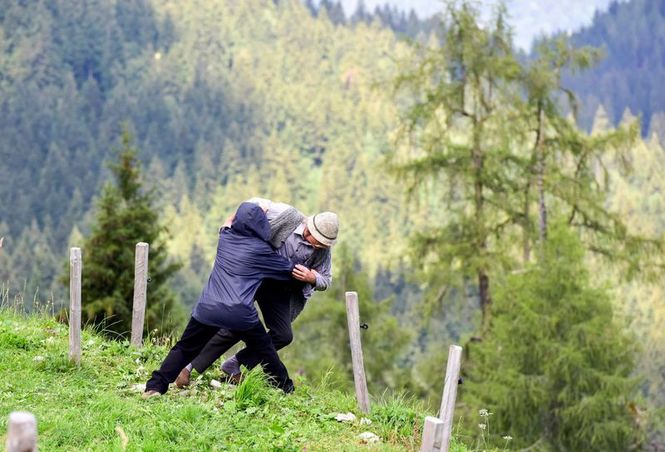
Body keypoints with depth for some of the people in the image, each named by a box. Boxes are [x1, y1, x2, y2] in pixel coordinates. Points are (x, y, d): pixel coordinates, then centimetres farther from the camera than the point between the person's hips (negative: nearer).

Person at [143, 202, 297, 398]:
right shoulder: (262, 251, 3)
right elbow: (290, 270, 16)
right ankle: (285, 387, 29)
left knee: (184, 349, 9)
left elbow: (227, 223, 40)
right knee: (264, 350, 19)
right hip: (240, 314, -3)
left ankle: (155, 386, -2)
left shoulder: (225, 237, 13)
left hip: (207, 308, 3)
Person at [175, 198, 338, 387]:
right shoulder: (288, 217, -19)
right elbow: (257, 203, -7)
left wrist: (312, 278, -21)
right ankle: (191, 367, -3)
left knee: (283, 335, -4)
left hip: (279, 290, 5)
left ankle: (234, 366, 9)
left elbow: (326, 280, 2)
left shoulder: (323, 250, -7)